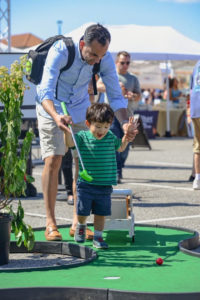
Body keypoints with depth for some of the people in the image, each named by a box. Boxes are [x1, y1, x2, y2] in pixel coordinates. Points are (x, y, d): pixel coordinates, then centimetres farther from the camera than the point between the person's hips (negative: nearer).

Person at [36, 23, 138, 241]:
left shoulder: (105, 59, -20)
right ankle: (50, 222, -7)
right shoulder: (60, 51, -32)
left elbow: (115, 95, -14)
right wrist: (56, 117, -58)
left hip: (80, 107, 4)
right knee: (53, 160, -13)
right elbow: (45, 91, -39)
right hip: (51, 105, -4)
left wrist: (125, 123, -33)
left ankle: (78, 223, 4)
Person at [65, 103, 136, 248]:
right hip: (86, 184, -2)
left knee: (101, 213, 6)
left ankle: (98, 236, 19)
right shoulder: (83, 136, -6)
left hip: (105, 185, 2)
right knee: (82, 211, 6)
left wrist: (127, 136, 9)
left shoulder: (111, 137, 3)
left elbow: (120, 148, 22)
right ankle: (81, 226, 38)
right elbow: (70, 142, -23)